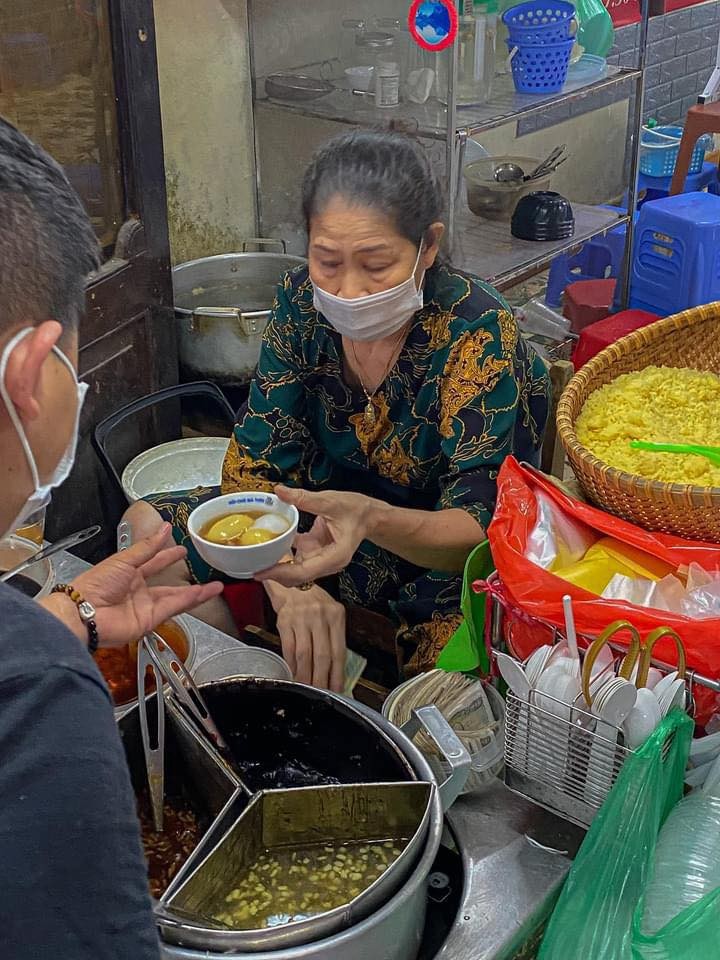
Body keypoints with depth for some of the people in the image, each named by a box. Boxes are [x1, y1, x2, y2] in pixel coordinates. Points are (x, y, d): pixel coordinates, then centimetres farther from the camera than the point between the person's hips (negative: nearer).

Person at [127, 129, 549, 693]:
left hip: (447, 559, -4)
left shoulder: (478, 335, -25)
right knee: (145, 528, -8)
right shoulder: (303, 302, -12)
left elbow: (481, 527, -29)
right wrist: (292, 585, -32)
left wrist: (373, 519, -52)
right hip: (330, 516, 5)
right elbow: (255, 462, -12)